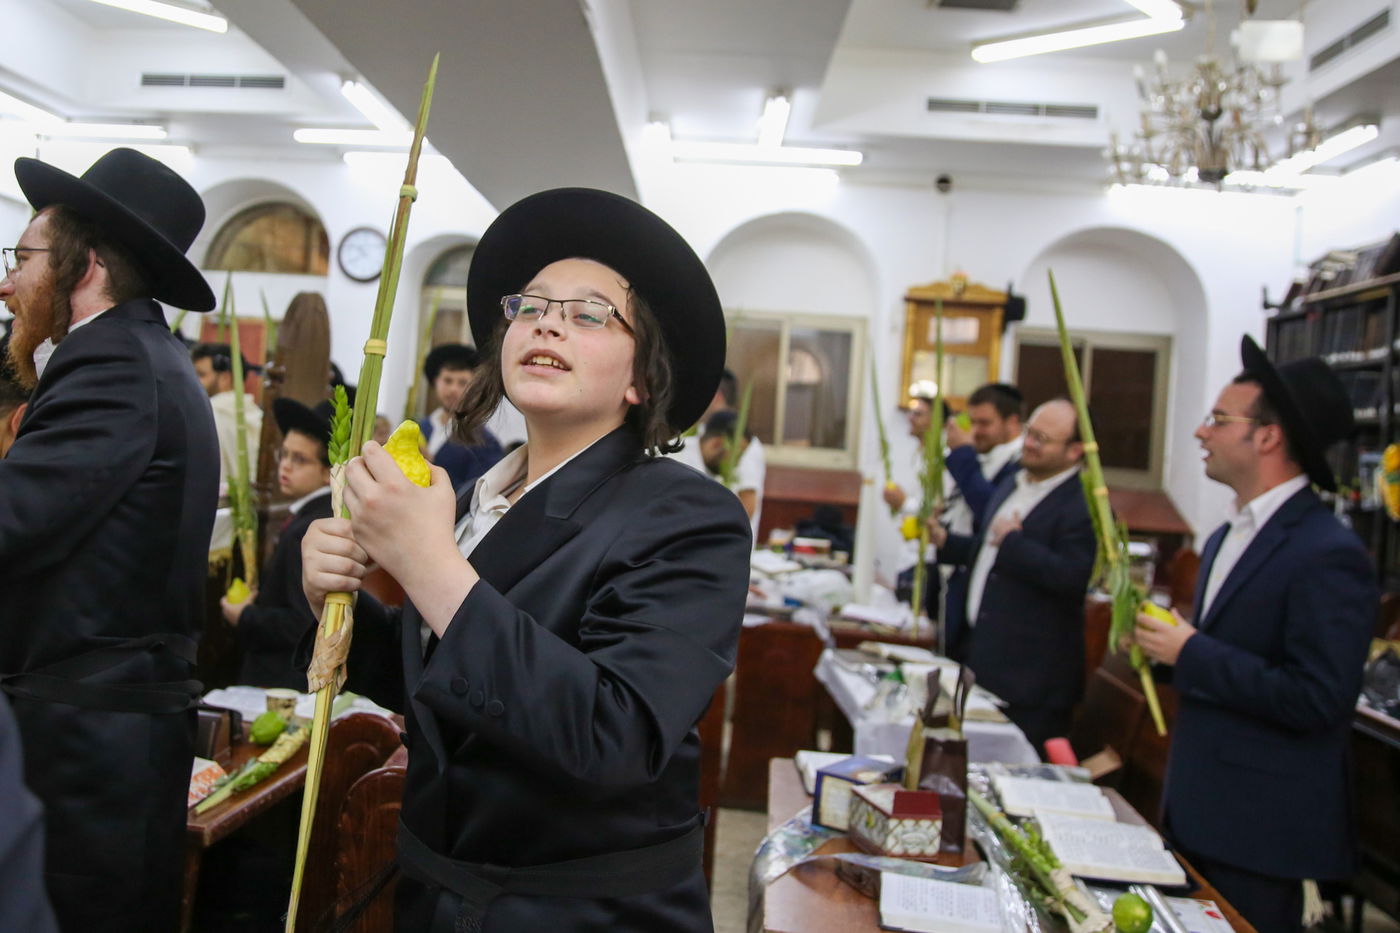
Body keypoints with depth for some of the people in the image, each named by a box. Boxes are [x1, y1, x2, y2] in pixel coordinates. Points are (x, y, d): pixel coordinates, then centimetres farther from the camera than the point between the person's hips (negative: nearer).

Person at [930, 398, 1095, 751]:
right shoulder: (1011, 485, 14)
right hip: (984, 654, 9)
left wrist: (1012, 542, -20)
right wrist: (946, 541, 11)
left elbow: (1074, 577, -27)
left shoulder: (1084, 506, -16)